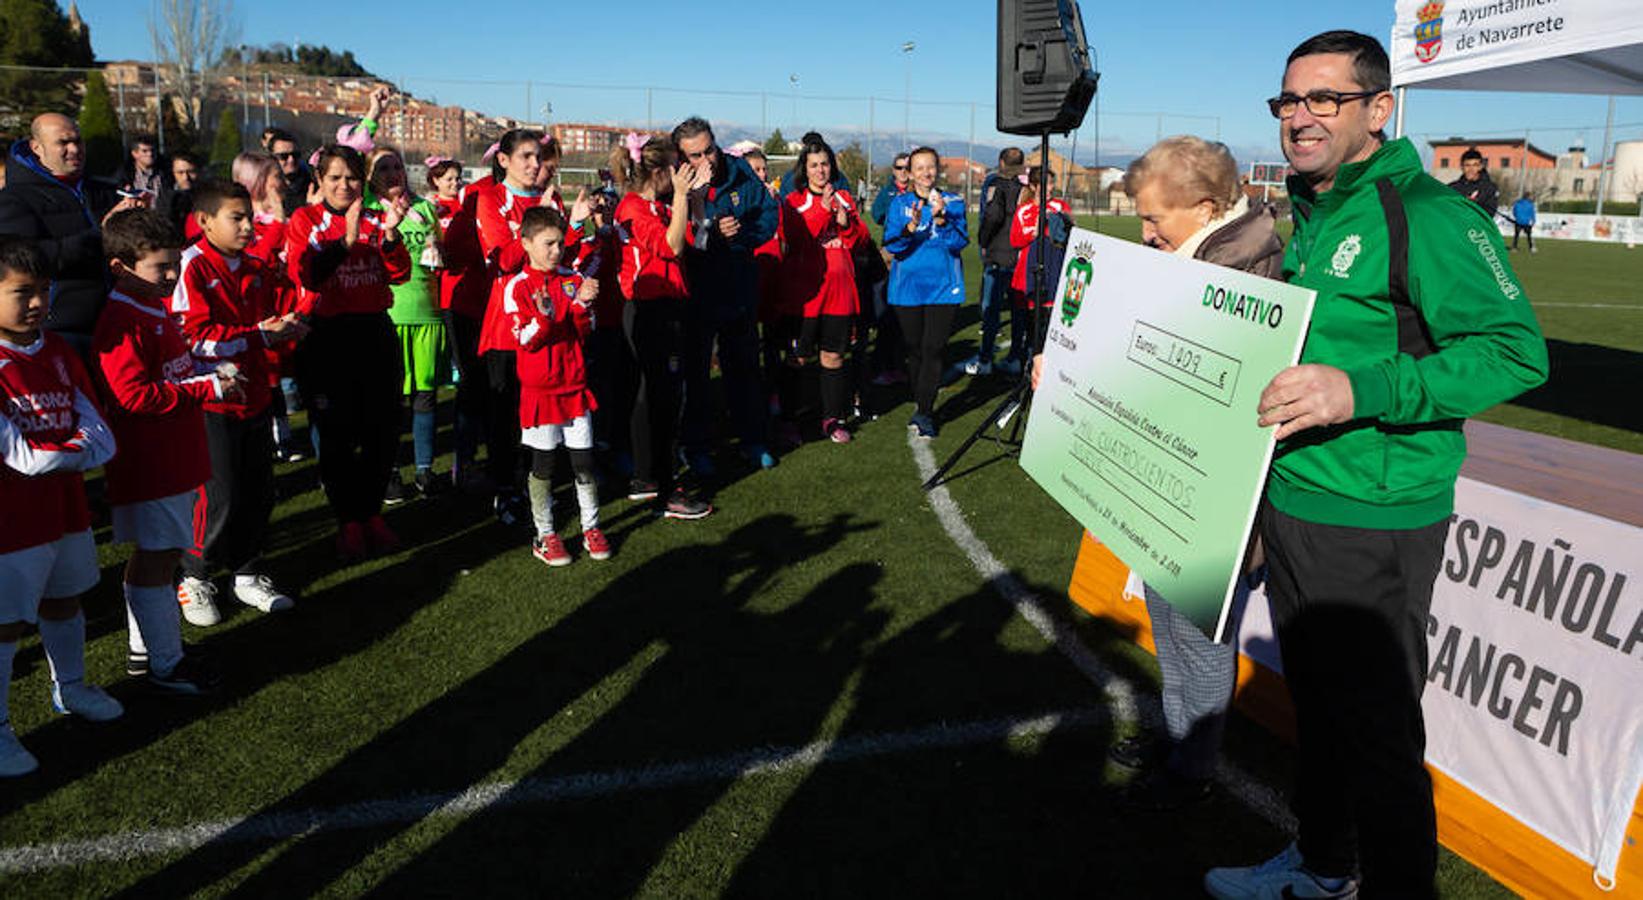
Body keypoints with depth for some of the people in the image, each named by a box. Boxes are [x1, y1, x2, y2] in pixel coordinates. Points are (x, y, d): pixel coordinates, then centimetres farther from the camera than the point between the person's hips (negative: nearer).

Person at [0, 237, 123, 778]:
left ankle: (70, 688, 42)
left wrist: (53, 453, -14)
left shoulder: (57, 351, 5)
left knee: (65, 601, 22)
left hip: (65, 505, 7)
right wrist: (77, 449, -11)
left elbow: (98, 432, 3)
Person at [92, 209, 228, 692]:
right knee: (156, 559, -1)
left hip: (174, 458, 10)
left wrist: (212, 375, 7)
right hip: (149, 465, -10)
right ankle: (164, 663, 11)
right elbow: (135, 397, -24)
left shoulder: (157, 309, 14)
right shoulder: (122, 324, -19)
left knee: (154, 556, 18)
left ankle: (143, 648, 32)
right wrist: (209, 389, -21)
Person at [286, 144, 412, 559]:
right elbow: (305, 274, -14)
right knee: (336, 435, 1)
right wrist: (346, 240, -25)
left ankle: (371, 512, 21)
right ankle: (347, 521, 14)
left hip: (375, 332, 3)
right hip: (327, 335, -3)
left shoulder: (374, 221, 11)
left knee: (382, 429, 5)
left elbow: (400, 273, -1)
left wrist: (389, 234, -16)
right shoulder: (305, 221, 2)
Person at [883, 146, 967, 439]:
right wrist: (911, 226, -25)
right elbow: (892, 244, -7)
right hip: (908, 286, 1)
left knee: (933, 348, -8)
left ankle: (923, 412, -2)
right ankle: (921, 406, 25)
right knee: (914, 348, 9)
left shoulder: (953, 202, 5)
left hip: (943, 286, -1)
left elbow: (960, 241, -7)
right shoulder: (900, 203, 5)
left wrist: (941, 219, -24)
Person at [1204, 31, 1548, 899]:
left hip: (1373, 524, -8)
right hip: (1290, 502, 9)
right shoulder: (1308, 217, 13)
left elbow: (1515, 351, -20)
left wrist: (1359, 393, -31)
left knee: (1377, 730, 2)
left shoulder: (1424, 212, -14)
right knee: (1316, 704, 21)